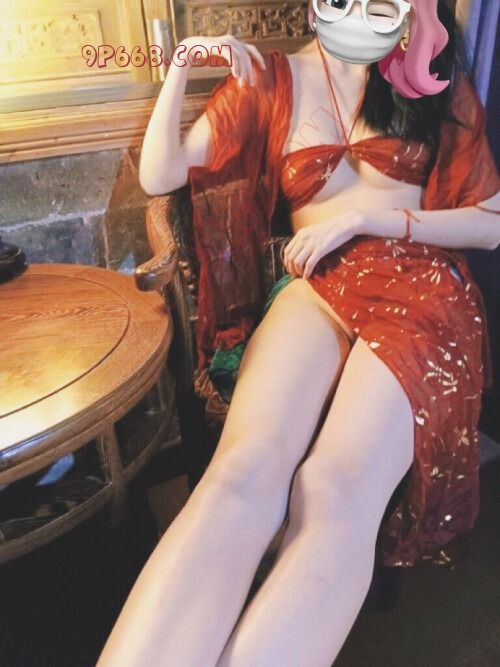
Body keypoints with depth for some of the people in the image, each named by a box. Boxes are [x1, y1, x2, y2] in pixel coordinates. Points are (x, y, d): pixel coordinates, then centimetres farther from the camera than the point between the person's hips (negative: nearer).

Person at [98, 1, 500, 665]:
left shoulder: (439, 82, 15)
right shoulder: (271, 78, 15)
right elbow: (160, 175, 13)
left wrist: (361, 217, -2)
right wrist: (181, 70, 0)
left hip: (422, 288, 0)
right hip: (317, 287, 1)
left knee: (334, 493, -32)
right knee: (243, 473, -33)